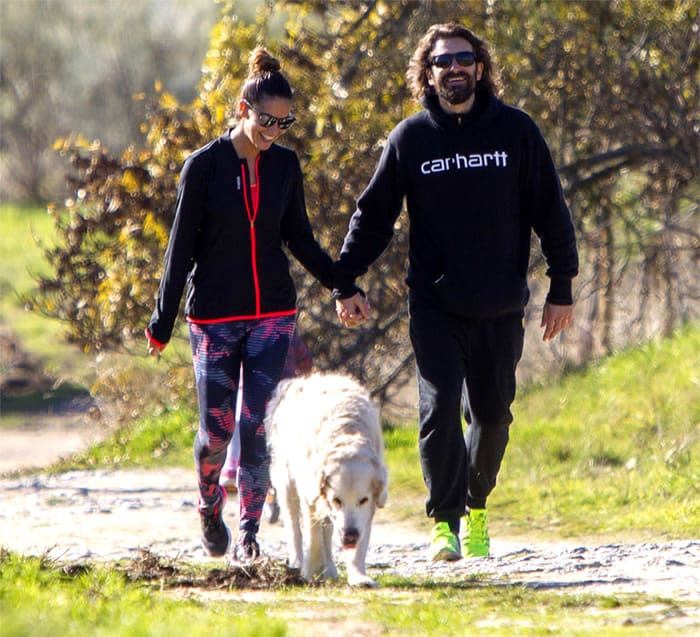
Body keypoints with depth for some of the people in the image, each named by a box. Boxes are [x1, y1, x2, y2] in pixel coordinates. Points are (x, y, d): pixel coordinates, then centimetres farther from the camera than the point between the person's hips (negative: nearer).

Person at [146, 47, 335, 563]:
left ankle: (250, 534, 0)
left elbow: (299, 238, 13)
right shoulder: (205, 166, -7)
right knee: (217, 428, -2)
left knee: (257, 424, -8)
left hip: (273, 314, 2)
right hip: (214, 316, -2)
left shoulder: (285, 164, 4)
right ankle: (210, 507, 28)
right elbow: (182, 245, -4)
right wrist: (163, 322, -4)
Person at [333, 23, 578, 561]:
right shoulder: (411, 139, 3)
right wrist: (345, 283, 1)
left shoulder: (516, 131, 3)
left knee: (493, 414, 8)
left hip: (500, 308, 1)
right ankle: (445, 521, -4)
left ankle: (477, 506, 29)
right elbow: (373, 214, 8)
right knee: (439, 410, -12)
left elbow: (550, 211, 7)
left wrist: (562, 287, 3)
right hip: (435, 306, -1)